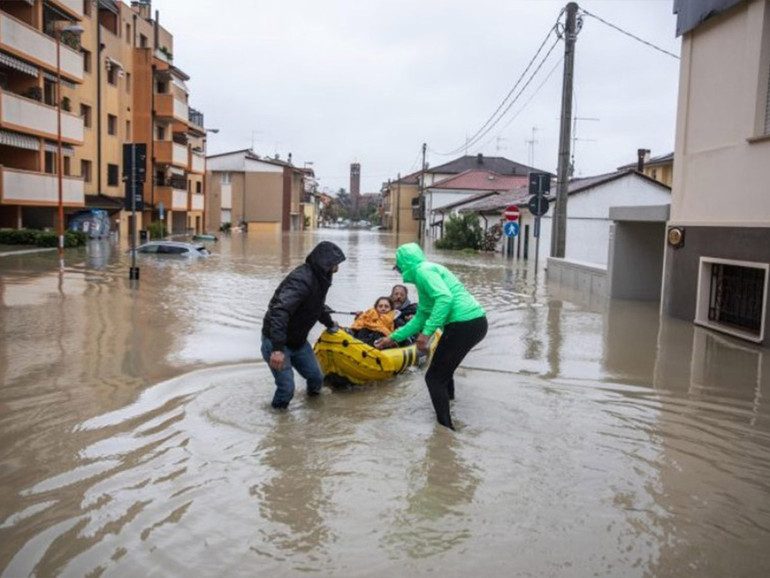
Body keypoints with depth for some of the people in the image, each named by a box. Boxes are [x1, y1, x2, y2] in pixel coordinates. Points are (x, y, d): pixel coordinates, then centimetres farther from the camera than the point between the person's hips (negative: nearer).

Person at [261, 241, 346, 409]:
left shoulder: (319, 279, 2)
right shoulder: (301, 280, -29)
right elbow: (279, 311, -40)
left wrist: (330, 324, 38)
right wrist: (277, 348, -45)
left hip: (298, 341, 9)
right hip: (276, 342, -9)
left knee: (316, 377, 11)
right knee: (287, 388, -13)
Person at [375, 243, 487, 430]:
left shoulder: (423, 270, -6)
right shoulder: (425, 272, 24)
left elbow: (445, 298, -24)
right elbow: (421, 317, 29)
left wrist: (427, 332, -25)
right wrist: (393, 338, 33)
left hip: (464, 325, -10)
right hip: (476, 322, 10)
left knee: (434, 378, 0)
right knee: (443, 370, 29)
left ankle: (446, 428, 1)